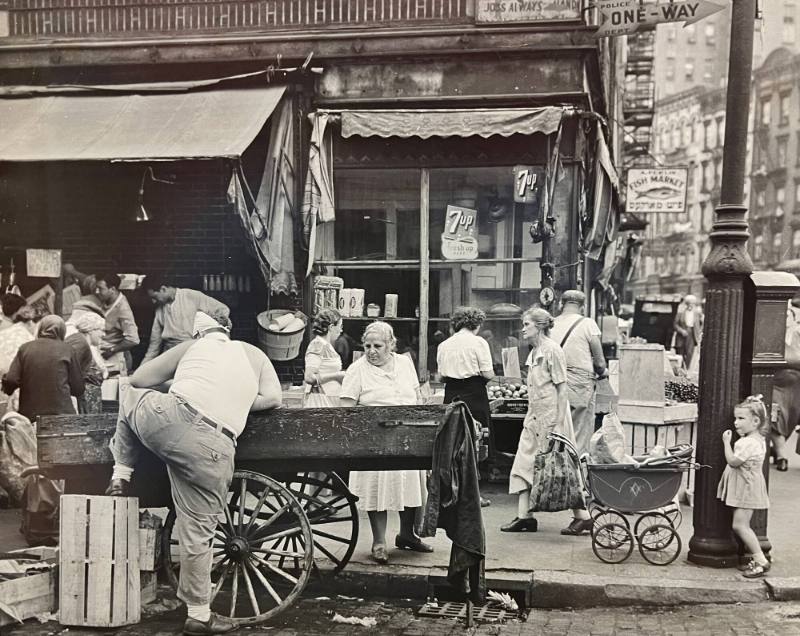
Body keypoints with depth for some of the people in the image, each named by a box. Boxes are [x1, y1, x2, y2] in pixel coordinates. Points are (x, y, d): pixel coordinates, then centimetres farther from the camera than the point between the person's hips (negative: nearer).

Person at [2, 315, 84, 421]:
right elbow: (78, 389, 4)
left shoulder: (25, 348, 5)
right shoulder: (66, 350, 1)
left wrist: (7, 389, 20)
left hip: (29, 415, 2)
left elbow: (11, 380, -2)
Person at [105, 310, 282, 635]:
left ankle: (121, 475, 32)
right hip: (213, 450, 0)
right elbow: (272, 397, 12)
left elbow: (138, 379, 22)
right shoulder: (253, 354, 24)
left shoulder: (192, 346, 22)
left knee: (132, 394, 34)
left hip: (168, 419, 0)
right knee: (197, 534, 13)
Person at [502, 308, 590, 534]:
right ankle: (524, 516, 9)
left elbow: (562, 389, -14)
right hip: (534, 417, 9)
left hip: (552, 416, -9)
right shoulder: (534, 353, 13)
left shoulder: (552, 350, -12)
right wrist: (531, 416, 14)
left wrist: (559, 424, -18)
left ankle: (583, 516, 8)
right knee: (523, 465, 5)